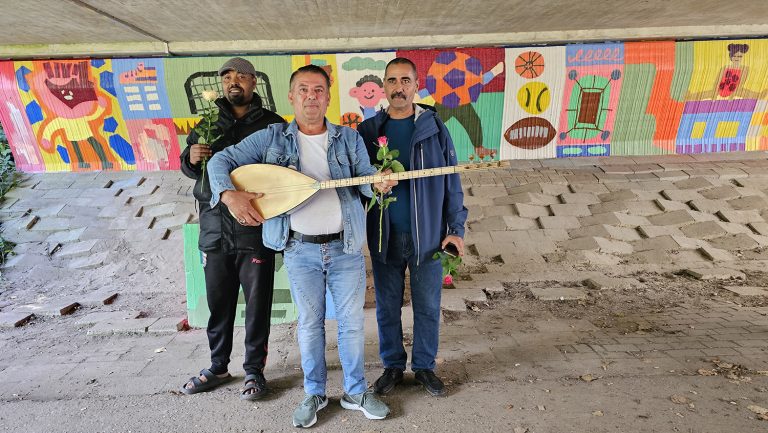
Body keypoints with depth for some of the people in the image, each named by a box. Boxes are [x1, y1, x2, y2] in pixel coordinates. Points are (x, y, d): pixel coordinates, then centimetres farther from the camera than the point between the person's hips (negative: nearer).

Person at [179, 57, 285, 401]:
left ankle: (254, 370, 22)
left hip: (256, 230, -3)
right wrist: (191, 158, -3)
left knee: (257, 304, 5)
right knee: (218, 302, 14)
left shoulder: (272, 124, 3)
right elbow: (189, 167, 19)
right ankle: (218, 367, 33)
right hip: (214, 227, 4)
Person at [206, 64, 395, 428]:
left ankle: (355, 392, 30)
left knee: (351, 322, 10)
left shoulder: (349, 138, 6)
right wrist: (230, 194, -16)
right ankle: (314, 393, 32)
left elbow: (365, 180, 3)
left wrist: (379, 183, -20)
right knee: (310, 324, 12)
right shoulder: (272, 138, 2)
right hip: (300, 250, -1)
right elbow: (221, 160, 2)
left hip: (346, 247, 1)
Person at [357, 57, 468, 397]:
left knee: (428, 307, 10)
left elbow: (451, 182, 1)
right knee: (387, 307, 12)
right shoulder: (368, 130, 5)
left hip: (428, 234, -1)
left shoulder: (434, 128, 2)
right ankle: (393, 365, 32)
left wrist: (456, 228, -3)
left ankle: (425, 366, 31)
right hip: (384, 235, 1)